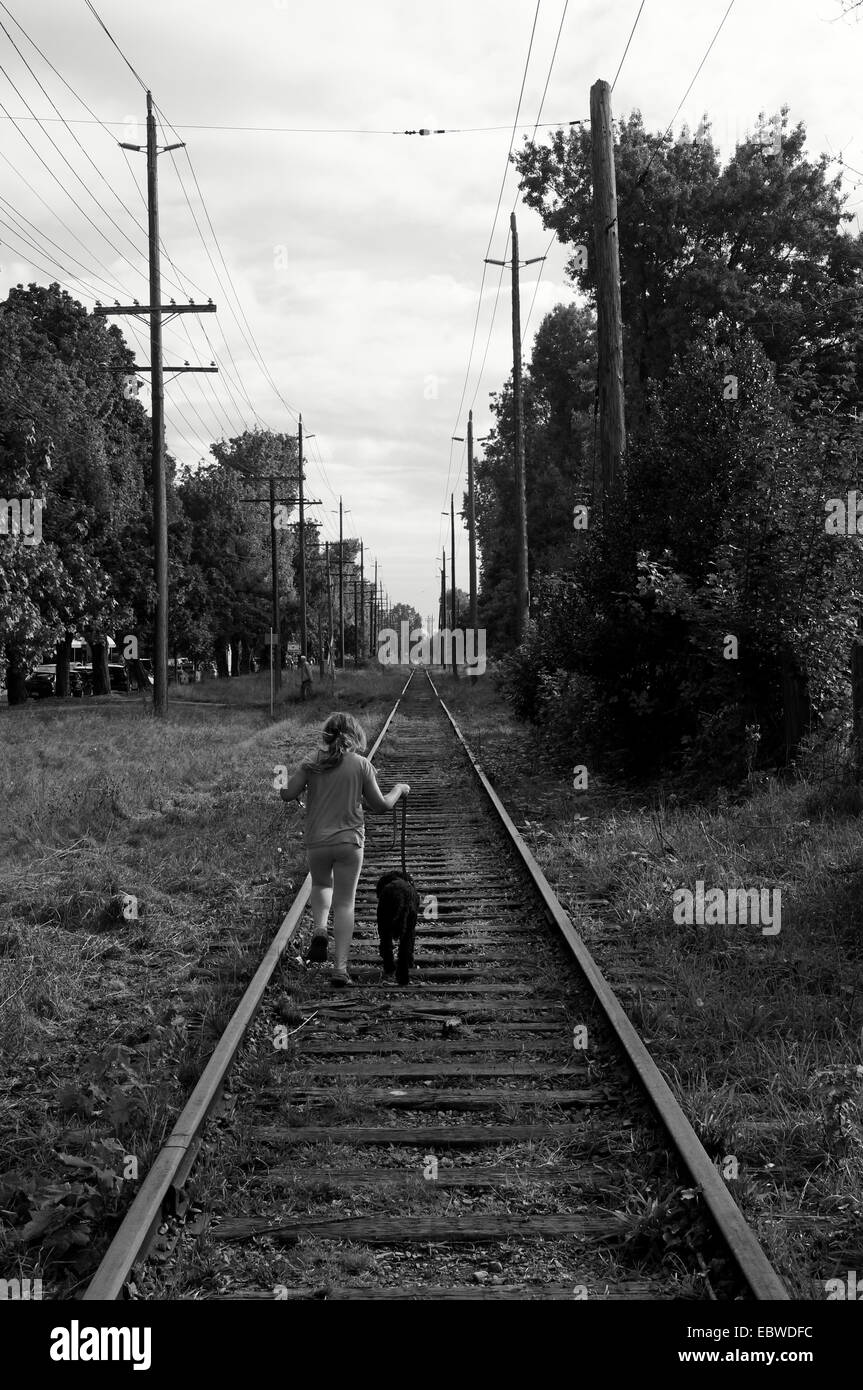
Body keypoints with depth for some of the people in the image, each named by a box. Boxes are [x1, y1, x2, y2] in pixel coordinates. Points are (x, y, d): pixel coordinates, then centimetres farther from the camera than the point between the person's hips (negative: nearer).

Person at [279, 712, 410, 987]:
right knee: (344, 903, 5)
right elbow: (380, 805, 0)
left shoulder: (312, 763, -1)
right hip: (350, 840, -1)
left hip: (317, 841, 1)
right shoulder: (361, 764, -3)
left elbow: (287, 794, -6)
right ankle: (340, 968, -2)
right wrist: (399, 790, 18)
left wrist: (282, 781, 16)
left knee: (321, 884, 29)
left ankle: (320, 929, 2)